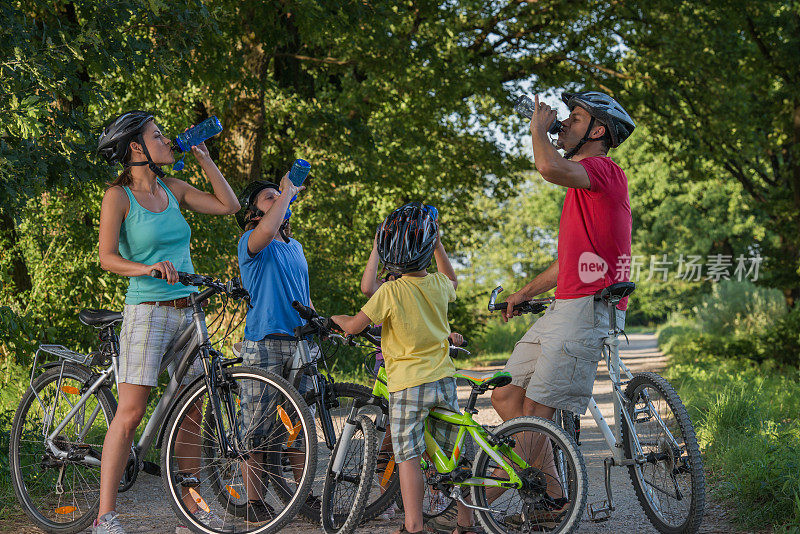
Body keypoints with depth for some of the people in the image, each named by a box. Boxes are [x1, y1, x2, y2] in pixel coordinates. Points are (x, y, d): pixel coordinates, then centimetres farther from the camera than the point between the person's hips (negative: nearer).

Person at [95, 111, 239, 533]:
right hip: (147, 310, -6)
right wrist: (149, 267, -26)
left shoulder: (172, 190, 13)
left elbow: (228, 205, 15)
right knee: (130, 414, -10)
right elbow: (107, 257, -9)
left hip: (185, 311, 6)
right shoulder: (118, 195, -4)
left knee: (191, 413, 7)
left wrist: (204, 158, 12)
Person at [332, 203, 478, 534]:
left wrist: (336, 318, 13)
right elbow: (452, 281, 28)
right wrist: (438, 245, 30)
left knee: (408, 457, 0)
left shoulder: (390, 291, -14)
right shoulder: (438, 284, 2)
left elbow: (353, 326, -9)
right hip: (444, 380, 5)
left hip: (407, 385, -5)